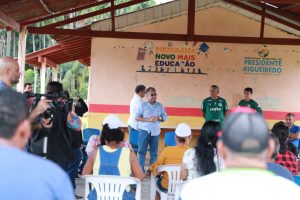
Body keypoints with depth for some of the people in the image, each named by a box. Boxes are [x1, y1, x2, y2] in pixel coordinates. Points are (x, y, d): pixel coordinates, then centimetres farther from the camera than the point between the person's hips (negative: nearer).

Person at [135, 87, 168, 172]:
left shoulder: (160, 106, 6)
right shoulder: (143, 105, -2)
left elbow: (165, 117, 9)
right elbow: (137, 117, -6)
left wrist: (158, 118, -13)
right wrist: (149, 119, -17)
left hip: (155, 132, 3)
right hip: (144, 131, -2)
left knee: (154, 152, 8)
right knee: (142, 151, -1)